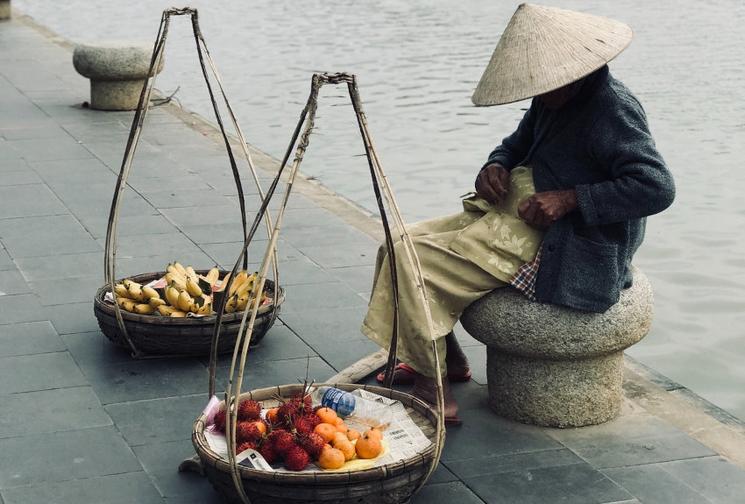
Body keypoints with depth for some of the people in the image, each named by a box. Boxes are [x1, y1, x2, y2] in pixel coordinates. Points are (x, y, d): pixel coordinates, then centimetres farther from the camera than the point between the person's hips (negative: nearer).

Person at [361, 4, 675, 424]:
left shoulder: (613, 108, -18)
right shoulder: (555, 101, 10)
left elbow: (658, 187, -27)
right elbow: (516, 146, 26)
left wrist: (569, 198, -26)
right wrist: (495, 167, 1)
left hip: (571, 255, -10)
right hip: (521, 222, 10)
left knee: (412, 259, -17)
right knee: (405, 243, 10)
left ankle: (433, 391, -7)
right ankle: (449, 358, 20)